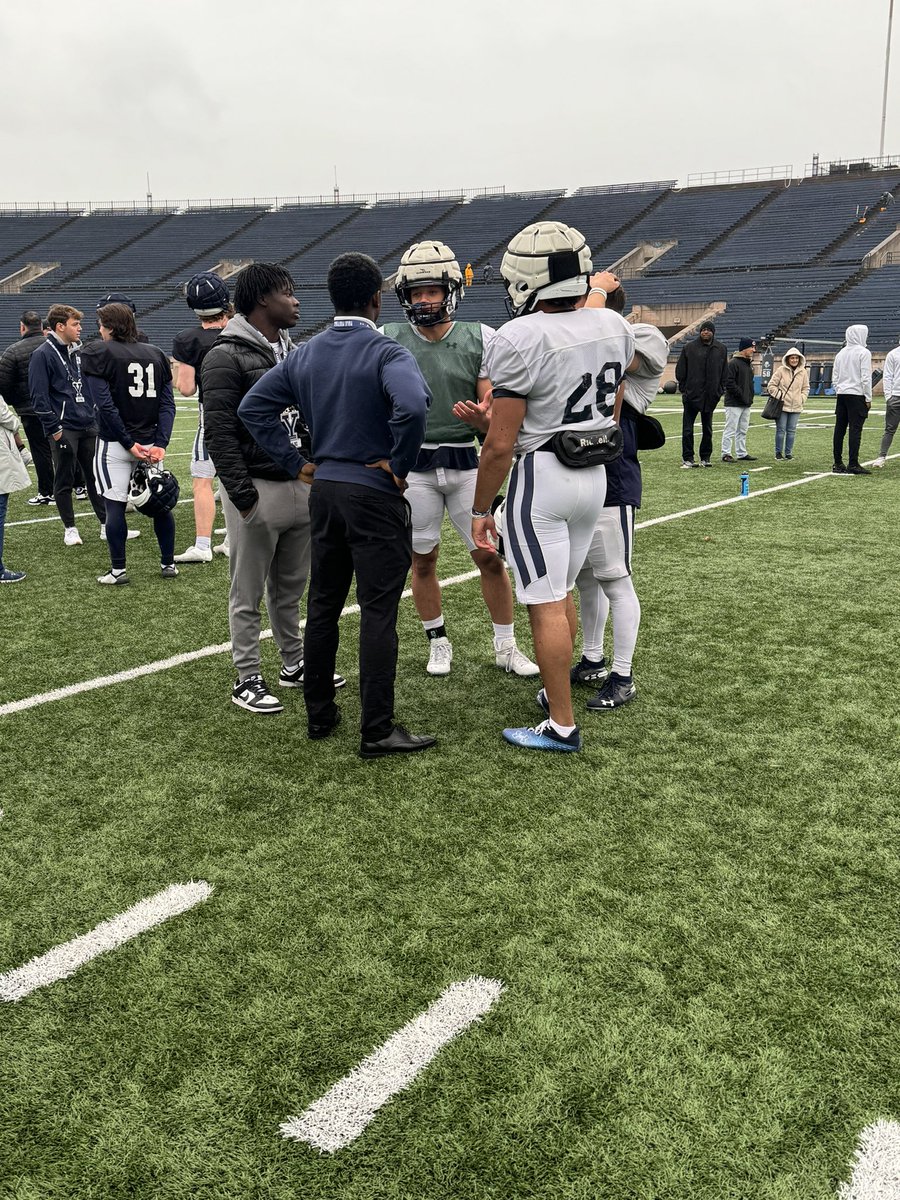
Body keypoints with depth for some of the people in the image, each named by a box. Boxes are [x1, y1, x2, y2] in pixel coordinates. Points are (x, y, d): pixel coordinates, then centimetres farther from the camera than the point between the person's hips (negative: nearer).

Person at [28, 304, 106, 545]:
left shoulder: (78, 351, 13)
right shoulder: (43, 355, -8)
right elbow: (39, 396, -12)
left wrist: (96, 416, 13)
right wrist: (54, 429, -15)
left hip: (88, 426, 6)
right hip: (64, 429, -6)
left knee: (96, 476, 9)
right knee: (64, 481, 4)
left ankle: (107, 524, 15)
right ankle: (70, 528, 14)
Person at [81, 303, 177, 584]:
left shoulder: (98, 354, -6)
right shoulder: (156, 354, 8)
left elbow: (105, 405, -15)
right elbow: (167, 404, 0)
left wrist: (129, 443, -13)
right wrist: (160, 443, -7)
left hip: (115, 444, -4)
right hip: (151, 441, 4)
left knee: (115, 506, 3)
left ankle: (118, 570, 9)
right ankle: (168, 564, 20)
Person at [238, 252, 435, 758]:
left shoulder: (306, 354, 8)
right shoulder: (386, 353, -13)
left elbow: (254, 406, 9)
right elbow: (412, 407, -32)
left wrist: (297, 462, 8)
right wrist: (400, 465, -17)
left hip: (324, 489, 7)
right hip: (374, 494, -7)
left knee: (323, 604, 16)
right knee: (378, 612, -1)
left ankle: (319, 714, 26)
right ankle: (378, 730, 5)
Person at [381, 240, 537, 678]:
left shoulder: (478, 338, 0)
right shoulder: (390, 339, 0)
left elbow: (492, 403, -2)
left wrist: (486, 412, -26)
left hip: (466, 461, 0)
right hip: (413, 465, 0)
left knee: (491, 557, 3)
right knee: (423, 560, 9)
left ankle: (506, 646, 19)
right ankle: (438, 643, 27)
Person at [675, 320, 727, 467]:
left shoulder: (721, 349, 8)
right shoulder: (689, 348, -1)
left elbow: (724, 372, 13)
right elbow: (680, 370, 2)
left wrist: (720, 390, 5)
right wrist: (684, 388, -3)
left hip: (711, 396, 3)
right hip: (691, 394, -3)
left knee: (707, 429, 10)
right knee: (688, 428, -1)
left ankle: (705, 457, 18)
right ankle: (687, 458, 5)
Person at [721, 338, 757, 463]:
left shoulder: (749, 363, 17)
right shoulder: (733, 363, -12)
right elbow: (729, 383, -18)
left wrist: (750, 397, 11)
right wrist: (741, 395, -18)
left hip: (746, 404, 9)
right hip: (734, 403, -9)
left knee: (743, 430, 13)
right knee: (730, 429, -6)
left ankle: (742, 453, 19)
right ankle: (726, 454, -2)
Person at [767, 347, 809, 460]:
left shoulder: (803, 372, 6)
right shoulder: (781, 370, -4)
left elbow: (806, 388, 17)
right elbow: (771, 385, 0)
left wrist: (802, 399, 5)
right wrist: (778, 395, -7)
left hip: (796, 407, 3)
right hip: (782, 406, -3)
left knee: (792, 430, 6)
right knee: (780, 429, 1)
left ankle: (788, 452, 13)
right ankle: (778, 452, 10)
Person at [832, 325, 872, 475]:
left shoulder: (840, 353, 12)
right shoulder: (863, 353, -6)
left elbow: (835, 378, 13)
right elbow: (865, 378, -10)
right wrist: (868, 398, -6)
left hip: (841, 394, 6)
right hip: (857, 395, -6)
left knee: (840, 429, 7)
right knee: (855, 429, -8)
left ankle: (838, 463, 11)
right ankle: (853, 464, -12)